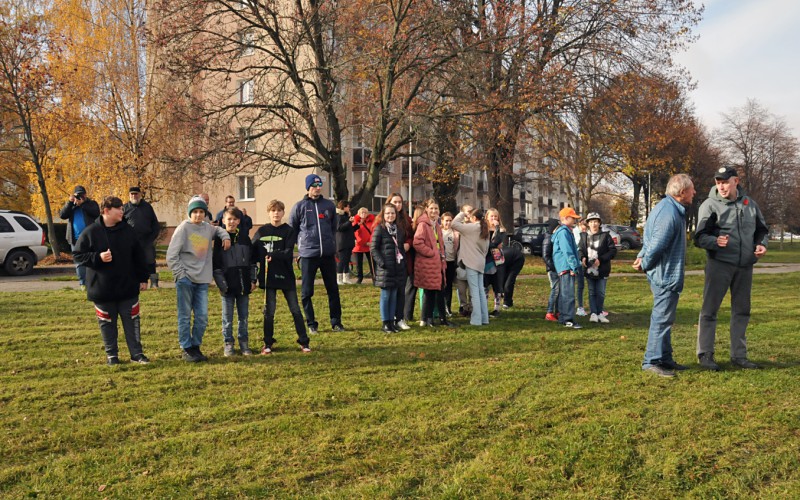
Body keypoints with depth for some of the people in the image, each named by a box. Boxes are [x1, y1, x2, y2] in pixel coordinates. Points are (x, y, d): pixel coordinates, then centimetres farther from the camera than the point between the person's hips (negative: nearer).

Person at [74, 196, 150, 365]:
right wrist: (98, 257, -18)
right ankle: (111, 355, 22)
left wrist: (143, 278, 6)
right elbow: (78, 255, -2)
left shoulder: (128, 230, 3)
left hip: (128, 288, 2)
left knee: (132, 322, 6)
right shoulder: (90, 232, -6)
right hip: (102, 290, -2)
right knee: (107, 324, 9)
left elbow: (139, 256, 7)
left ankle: (137, 353, 15)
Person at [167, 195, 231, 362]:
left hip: (203, 281, 4)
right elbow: (171, 255, -7)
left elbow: (219, 229, 33)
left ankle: (196, 347, 18)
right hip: (185, 280, -4)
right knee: (185, 317, 2)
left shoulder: (208, 228, 8)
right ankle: (186, 349, 12)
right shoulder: (183, 228, -5)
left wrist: (225, 236, 11)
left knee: (202, 317, 4)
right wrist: (180, 274, -11)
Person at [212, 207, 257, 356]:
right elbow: (216, 264, -4)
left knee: (244, 316, 10)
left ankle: (244, 344, 19)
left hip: (244, 285, 3)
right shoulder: (219, 239, -2)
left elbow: (252, 260, 10)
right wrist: (221, 284, -11)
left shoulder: (244, 237, 7)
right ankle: (228, 344, 16)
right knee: (228, 318, 6)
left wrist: (253, 280, 5)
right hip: (228, 285, -3)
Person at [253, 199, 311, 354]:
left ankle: (304, 342, 11)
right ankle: (268, 343, 18)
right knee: (269, 310, 6)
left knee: (295, 309, 2)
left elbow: (288, 253, -12)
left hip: (286, 275, -1)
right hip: (268, 276, 1)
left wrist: (274, 255, -28)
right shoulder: (262, 231, 6)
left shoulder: (289, 231, -1)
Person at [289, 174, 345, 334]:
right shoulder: (299, 206, -1)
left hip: (328, 254, 3)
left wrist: (331, 243, 10)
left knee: (333, 289, 8)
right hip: (308, 254, -2)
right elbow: (291, 230, 5)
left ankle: (336, 321, 19)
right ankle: (311, 323, 15)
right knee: (306, 292, 3)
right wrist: (301, 244, 3)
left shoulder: (329, 205, 8)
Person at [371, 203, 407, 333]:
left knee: (394, 296, 9)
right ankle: (385, 323, 6)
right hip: (385, 268, -6)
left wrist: (403, 261, 6)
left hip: (398, 268, 6)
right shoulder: (379, 229, -6)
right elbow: (373, 248, -10)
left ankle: (392, 322, 16)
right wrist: (382, 263, -16)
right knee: (385, 295, 0)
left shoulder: (399, 229, 12)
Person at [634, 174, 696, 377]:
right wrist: (644, 264, -8)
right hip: (666, 274, -11)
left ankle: (665, 358, 27)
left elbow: (650, 239, 18)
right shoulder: (670, 214, -23)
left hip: (665, 274, 11)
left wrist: (642, 257, 9)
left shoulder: (667, 207, 12)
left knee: (663, 317, 17)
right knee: (662, 318, -4)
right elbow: (656, 245, -23)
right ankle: (652, 361, 3)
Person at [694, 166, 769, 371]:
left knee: (742, 310, 11)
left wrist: (761, 244, -1)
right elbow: (699, 237, -10)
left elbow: (762, 229, 19)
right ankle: (705, 354, 6)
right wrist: (715, 241, -29)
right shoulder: (710, 205, -6)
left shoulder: (749, 203, 8)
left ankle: (739, 355, 22)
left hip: (745, 266, 5)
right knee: (710, 309, -2)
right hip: (719, 264, -5)